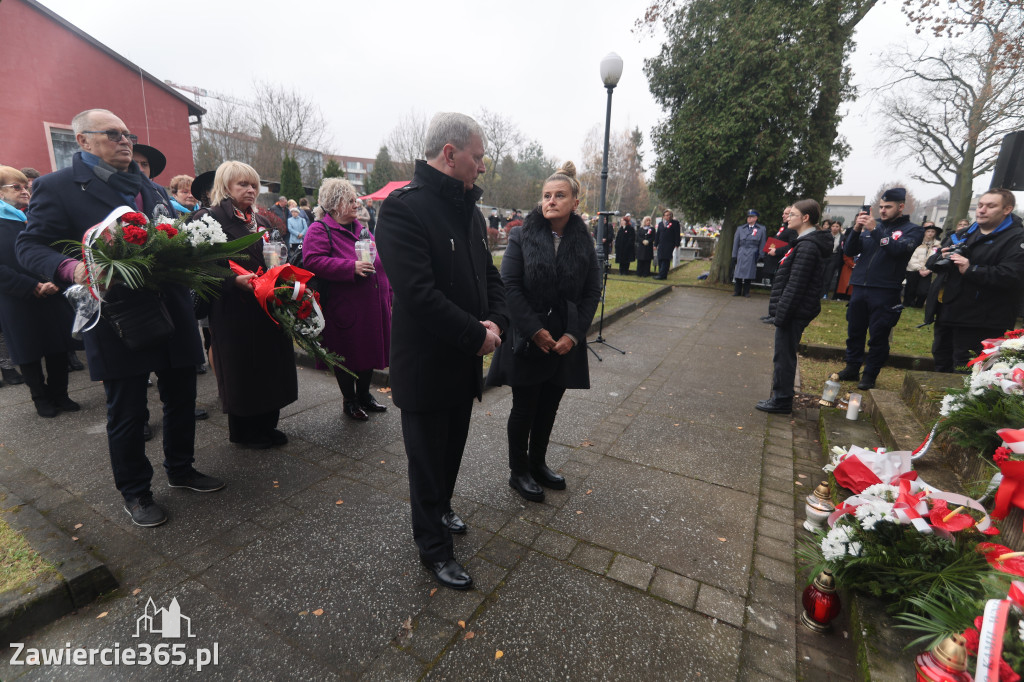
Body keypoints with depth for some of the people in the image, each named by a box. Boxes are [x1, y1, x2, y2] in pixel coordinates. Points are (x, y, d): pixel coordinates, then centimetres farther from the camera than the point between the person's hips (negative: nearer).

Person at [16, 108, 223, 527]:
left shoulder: (149, 187, 15)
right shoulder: (56, 187, -2)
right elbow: (30, 246, -5)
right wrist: (71, 269, -25)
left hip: (172, 314, 5)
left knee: (181, 400, 15)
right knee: (127, 413, 8)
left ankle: (180, 469, 35)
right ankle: (135, 492, 27)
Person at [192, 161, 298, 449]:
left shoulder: (262, 222, 17)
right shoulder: (209, 218, -4)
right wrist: (235, 281, -25)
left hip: (267, 307, 6)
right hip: (234, 309, -6)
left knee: (270, 366, 10)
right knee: (241, 370, 2)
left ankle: (266, 425, 25)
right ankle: (242, 431, 20)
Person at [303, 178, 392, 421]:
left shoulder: (360, 228, 15)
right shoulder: (319, 229, -7)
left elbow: (380, 263, 19)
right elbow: (312, 261, -22)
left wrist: (387, 295, 14)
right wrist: (352, 267, -25)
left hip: (372, 307, 7)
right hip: (344, 308, -7)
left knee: (370, 351, 15)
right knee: (348, 355, 6)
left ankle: (364, 394, 33)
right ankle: (349, 401, 24)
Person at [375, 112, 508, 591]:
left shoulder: (468, 208, 8)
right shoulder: (404, 207, -19)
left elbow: (488, 273, 11)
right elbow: (418, 292, -28)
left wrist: (496, 320, -8)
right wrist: (477, 335, -21)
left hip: (464, 360, 8)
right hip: (426, 366, -8)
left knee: (452, 447, 24)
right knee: (428, 458, 11)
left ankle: (440, 508, 50)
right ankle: (434, 548, 31)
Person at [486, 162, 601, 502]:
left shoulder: (583, 242, 3)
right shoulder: (522, 236, -6)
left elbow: (592, 292, 3)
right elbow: (510, 285, -12)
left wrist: (573, 334, -8)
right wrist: (535, 329, -17)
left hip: (565, 342, 4)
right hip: (526, 340, -3)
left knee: (549, 407, 15)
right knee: (524, 408, 7)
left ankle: (538, 464, 36)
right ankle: (519, 472, 26)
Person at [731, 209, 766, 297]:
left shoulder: (761, 229, 7)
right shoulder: (740, 228, 11)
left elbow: (762, 244, 7)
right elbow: (735, 243, 11)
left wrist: (761, 256, 1)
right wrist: (734, 256, 5)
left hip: (752, 256, -1)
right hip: (741, 255, 1)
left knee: (749, 273, 0)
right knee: (738, 273, -1)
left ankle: (746, 291, 11)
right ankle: (737, 291, 11)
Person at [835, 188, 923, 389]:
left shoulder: (912, 230, 4)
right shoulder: (871, 225, 13)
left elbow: (899, 249, -15)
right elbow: (849, 251, 6)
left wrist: (875, 229, -21)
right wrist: (856, 230, -10)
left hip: (885, 293, -3)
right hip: (859, 288, 3)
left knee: (878, 336, 2)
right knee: (854, 331, 10)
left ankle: (870, 375, 13)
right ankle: (852, 368, 23)